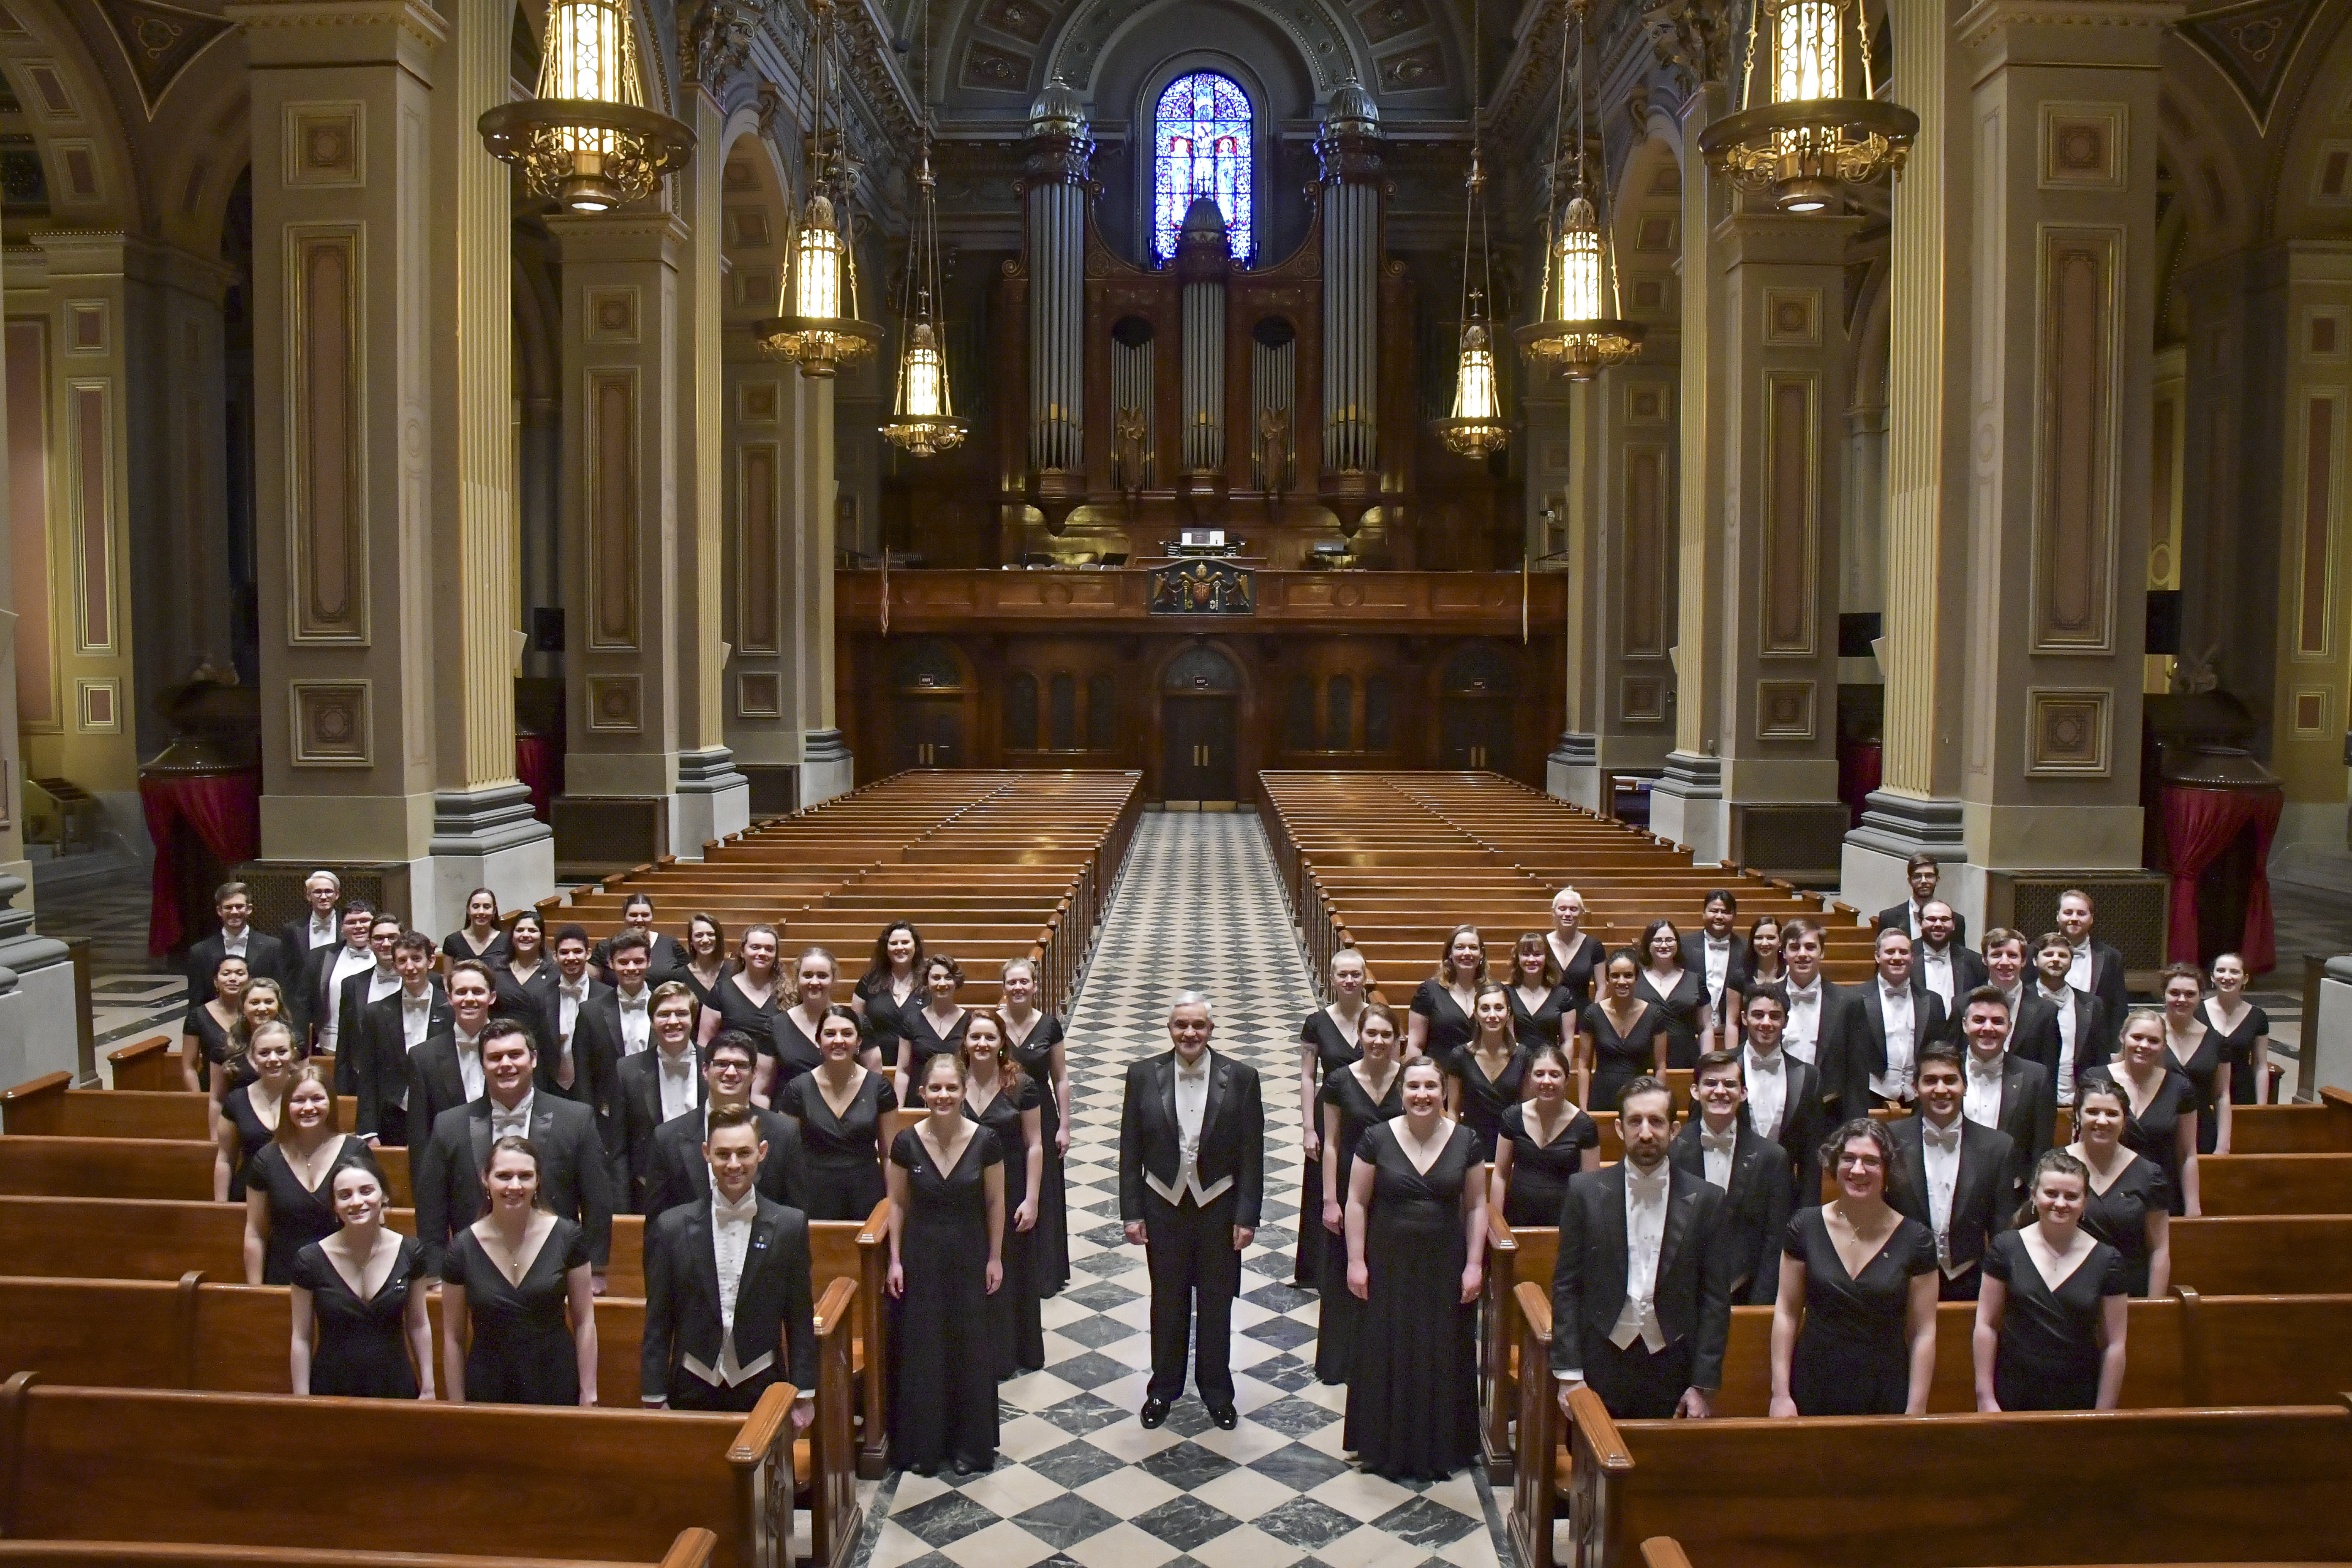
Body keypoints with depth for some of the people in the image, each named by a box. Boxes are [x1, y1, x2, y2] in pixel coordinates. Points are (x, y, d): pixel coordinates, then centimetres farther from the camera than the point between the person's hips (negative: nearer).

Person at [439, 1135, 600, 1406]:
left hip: (556, 1387, 0)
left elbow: (585, 1324, -3)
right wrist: (457, 1406, 1)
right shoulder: (462, 1249, -7)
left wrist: (589, 1396, -4)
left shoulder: (567, 1238, -9)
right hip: (487, 1391, 1)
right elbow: (453, 1339, 1)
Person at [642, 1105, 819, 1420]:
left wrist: (804, 1394, 0)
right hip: (693, 1391, 0)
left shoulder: (790, 1226, -3)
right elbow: (657, 1324, 2)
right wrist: (655, 1399, 0)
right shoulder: (671, 1228, -3)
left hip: (763, 1391, 0)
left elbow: (800, 1320, 1)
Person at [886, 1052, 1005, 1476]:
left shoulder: (985, 1142, -12)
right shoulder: (906, 1143, -10)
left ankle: (969, 1444, 25)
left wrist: (995, 1258, 0)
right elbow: (898, 1204, 0)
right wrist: (895, 1260, -1)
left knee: (970, 1348, 8)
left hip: (969, 1256, 0)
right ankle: (922, 1444, 24)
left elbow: (995, 1203, -2)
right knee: (920, 1349, 8)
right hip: (921, 1256, 0)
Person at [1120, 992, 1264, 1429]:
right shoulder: (1143, 1075, -6)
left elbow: (1252, 1154, -5)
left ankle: (1217, 1391, 31)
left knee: (1216, 1306, 13)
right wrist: (1132, 1212, -4)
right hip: (1164, 1208, 1)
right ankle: (1164, 1388, 33)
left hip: (1220, 1208, 0)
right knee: (1167, 1304, 15)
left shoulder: (1240, 1078, -9)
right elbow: (1130, 1150, -2)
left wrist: (1247, 1216, -7)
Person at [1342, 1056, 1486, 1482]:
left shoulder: (1465, 1141, -4)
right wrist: (1356, 1261, -7)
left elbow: (1476, 1206, 2)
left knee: (1443, 1358, 10)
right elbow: (1357, 1202, -4)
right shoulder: (1378, 1139, -8)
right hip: (1390, 1266, -1)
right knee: (1387, 1357, 7)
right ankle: (1387, 1449, 24)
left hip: (1445, 1266, 1)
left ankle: (1440, 1450, 27)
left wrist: (1474, 1264, -3)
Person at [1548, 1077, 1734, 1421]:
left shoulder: (1706, 1199, 0)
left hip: (1673, 1367, 0)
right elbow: (1566, 1287, 1)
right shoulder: (1586, 1192, -1)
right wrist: (1568, 1373, -4)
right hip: (1602, 1363, 0)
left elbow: (1716, 1298, 2)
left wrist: (1705, 1385, -2)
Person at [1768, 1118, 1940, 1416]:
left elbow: (1923, 1332, -3)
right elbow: (1787, 1312, 0)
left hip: (1886, 1398, -1)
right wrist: (1780, 1393, -4)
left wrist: (1916, 1412, -6)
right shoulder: (1806, 1227, -4)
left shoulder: (1916, 1240, -6)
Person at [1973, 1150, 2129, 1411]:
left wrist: (2104, 1412, 0)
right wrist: (1985, 1398, -3)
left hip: (2079, 1402, 0)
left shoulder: (2106, 1261, -1)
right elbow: (1986, 1325, -1)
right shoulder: (2006, 1248, -2)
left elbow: (2114, 1345, 1)